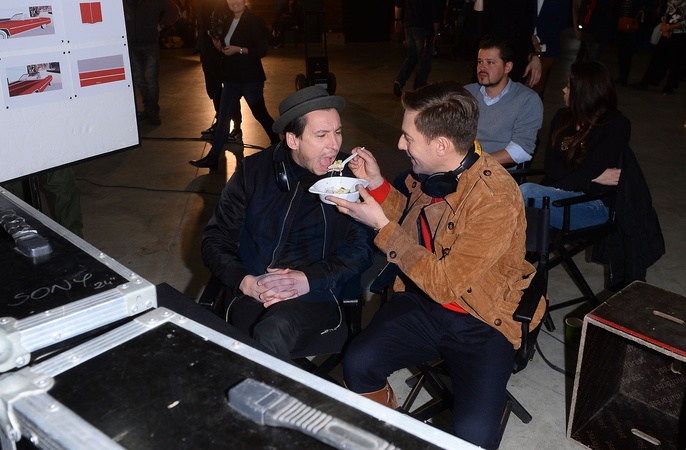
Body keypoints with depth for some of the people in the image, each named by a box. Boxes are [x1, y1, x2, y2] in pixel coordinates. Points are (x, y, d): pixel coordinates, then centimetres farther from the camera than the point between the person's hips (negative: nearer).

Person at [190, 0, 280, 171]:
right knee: (223, 118, 3)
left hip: (250, 78, -7)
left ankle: (277, 144, 33)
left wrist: (238, 50, -22)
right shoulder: (228, 21, 12)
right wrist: (219, 47, -1)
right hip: (232, 78, 7)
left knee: (260, 113, 8)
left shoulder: (254, 21, -11)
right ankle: (213, 158, 5)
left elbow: (262, 50, -16)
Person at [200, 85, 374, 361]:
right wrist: (245, 282, -10)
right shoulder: (253, 171, 8)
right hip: (250, 293, 1)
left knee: (273, 333, -34)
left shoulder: (348, 177, 5)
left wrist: (309, 279, -14)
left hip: (315, 296, -1)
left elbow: (361, 248, 2)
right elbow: (215, 240, 9)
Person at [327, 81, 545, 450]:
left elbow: (444, 283, -23)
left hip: (480, 322, -5)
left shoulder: (497, 201, -26)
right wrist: (377, 184, 1)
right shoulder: (429, 170, -4)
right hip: (421, 299, 6)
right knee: (358, 363, -18)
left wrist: (380, 224, -20)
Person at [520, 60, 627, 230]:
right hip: (556, 194, 5)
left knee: (525, 192, -30)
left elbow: (589, 170, -13)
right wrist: (594, 176, -6)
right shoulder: (562, 117, 15)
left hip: (593, 203, -5)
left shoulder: (617, 125, -2)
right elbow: (549, 166, 3)